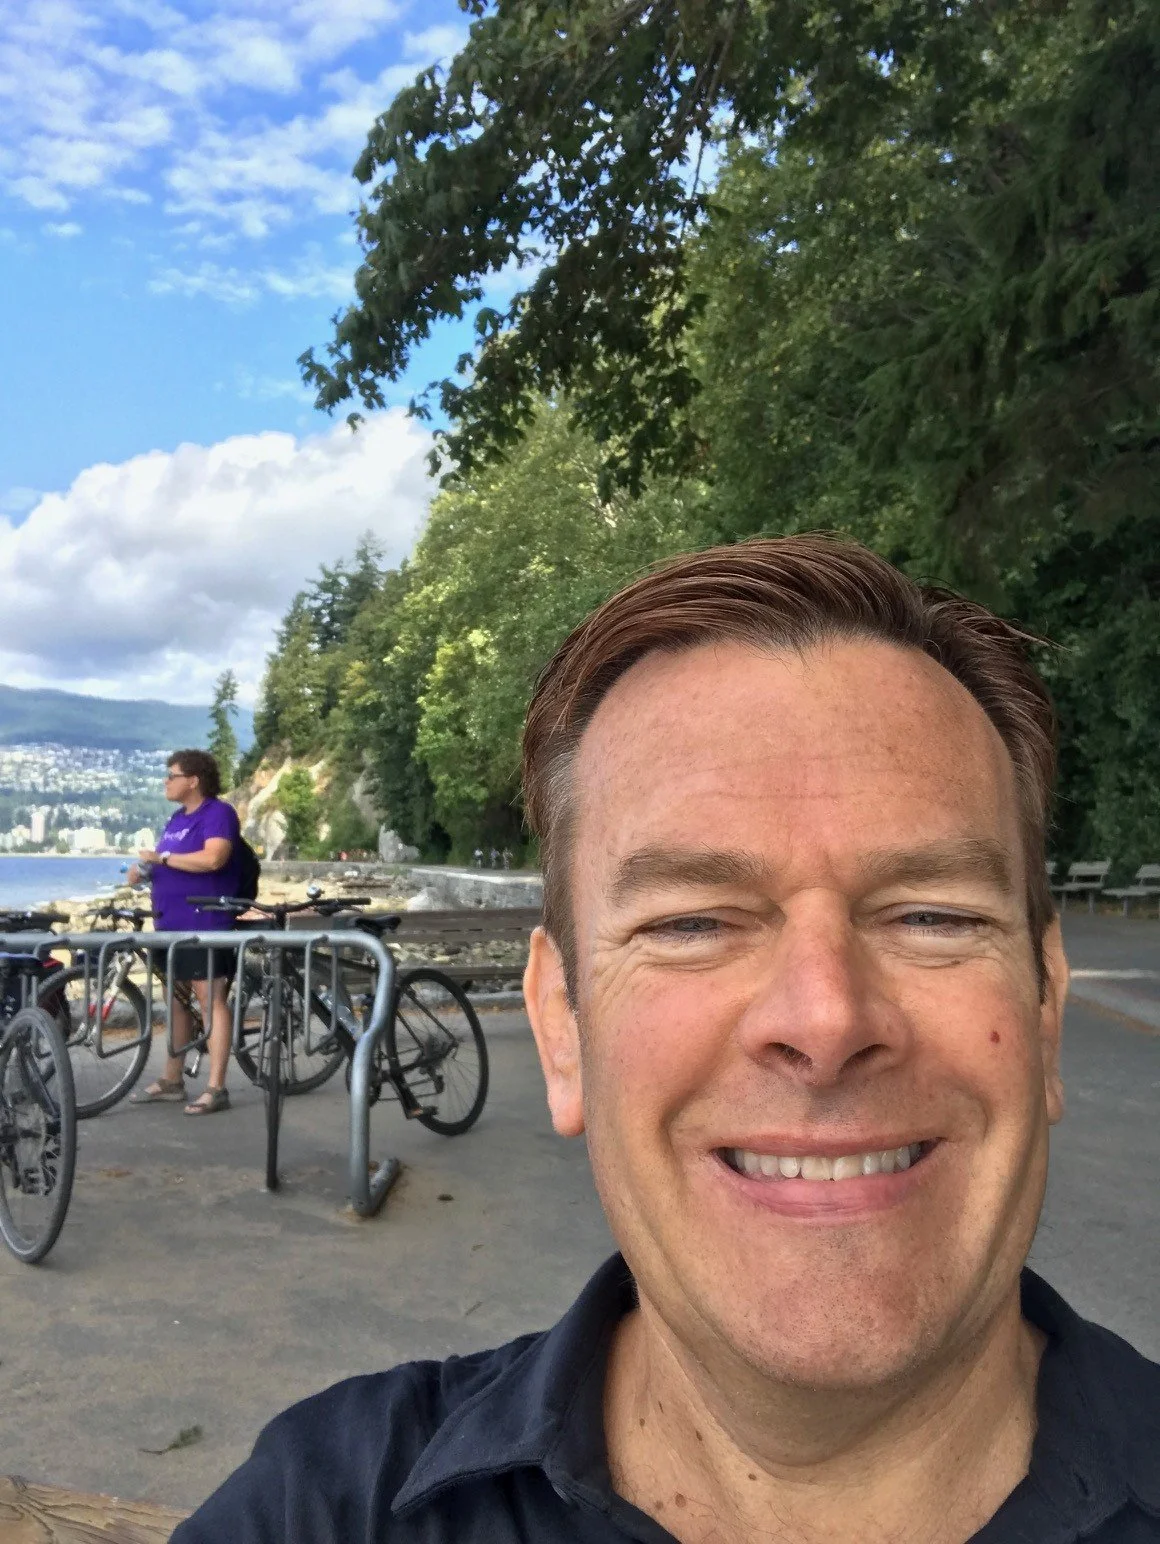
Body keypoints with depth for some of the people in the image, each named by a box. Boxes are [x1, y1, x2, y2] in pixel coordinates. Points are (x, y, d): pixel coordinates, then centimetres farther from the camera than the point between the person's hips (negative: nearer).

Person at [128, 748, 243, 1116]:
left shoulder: (218, 813, -9)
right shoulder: (178, 817, 18)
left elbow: (212, 858, -24)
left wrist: (163, 856, -18)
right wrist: (145, 868, 2)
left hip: (204, 924, -9)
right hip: (171, 923, 9)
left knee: (210, 1000, -8)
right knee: (175, 1000, 14)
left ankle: (216, 1088, -6)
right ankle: (171, 1081, 24)